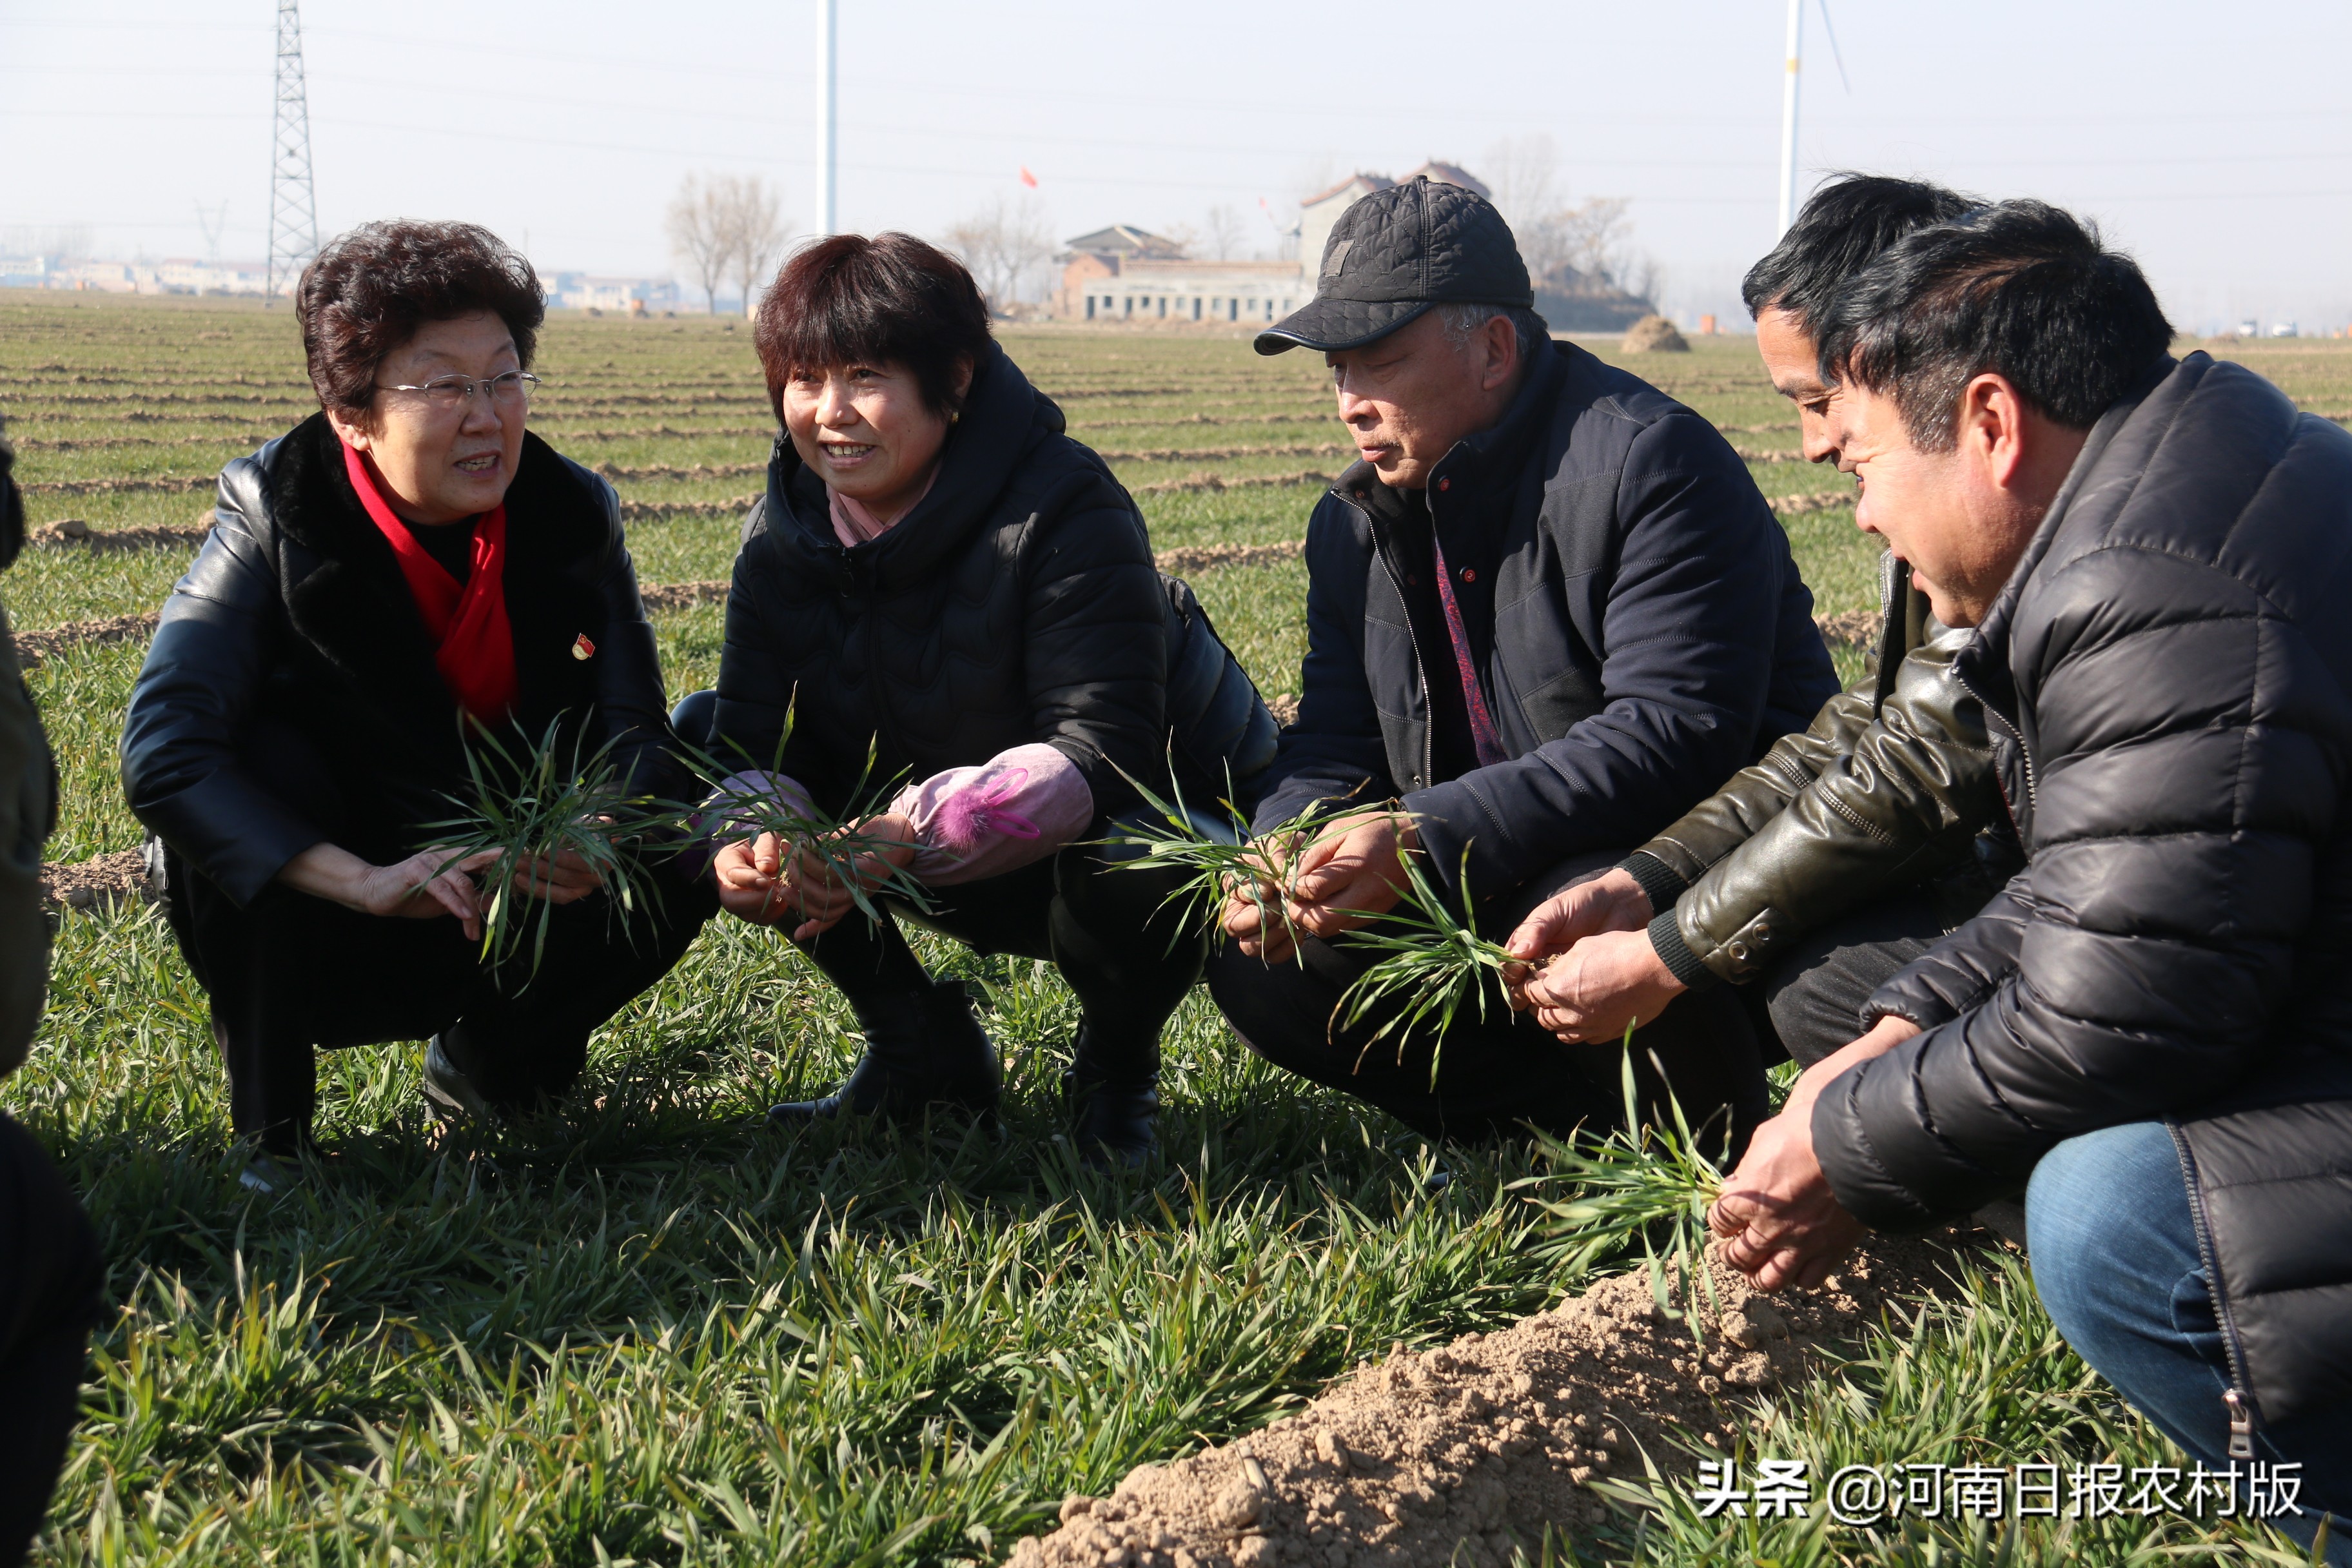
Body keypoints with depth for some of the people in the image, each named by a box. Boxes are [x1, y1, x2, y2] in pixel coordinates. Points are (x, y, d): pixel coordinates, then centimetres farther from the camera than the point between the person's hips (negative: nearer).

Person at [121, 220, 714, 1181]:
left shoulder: (571, 515, -11)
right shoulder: (277, 522, -19)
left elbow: (638, 734, -11)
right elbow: (163, 757, -30)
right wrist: (367, 883, -42)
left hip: (500, 917, 3)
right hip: (316, 934, -3)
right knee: (258, 762, -31)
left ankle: (485, 1060, 9)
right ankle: (268, 1133, -14)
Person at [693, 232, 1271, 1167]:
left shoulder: (1063, 511, -26)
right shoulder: (787, 529, -7)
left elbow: (1101, 754, -34)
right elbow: (757, 736, -14)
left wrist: (911, 836, -48)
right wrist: (747, 839, -39)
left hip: (1150, 817, -5)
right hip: (960, 873, 6)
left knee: (1130, 871, -42)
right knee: (696, 736, -9)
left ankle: (1116, 1077, -3)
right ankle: (922, 1053, 1)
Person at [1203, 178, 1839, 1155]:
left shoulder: (1646, 461, -18)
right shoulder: (1356, 523, 8)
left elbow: (1678, 735, -28)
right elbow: (1335, 745, 9)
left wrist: (1423, 838, -34)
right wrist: (1280, 851, -17)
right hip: (1488, 892, 8)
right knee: (1263, 974, -7)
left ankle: (1721, 1148, -8)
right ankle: (1597, 1110, -6)